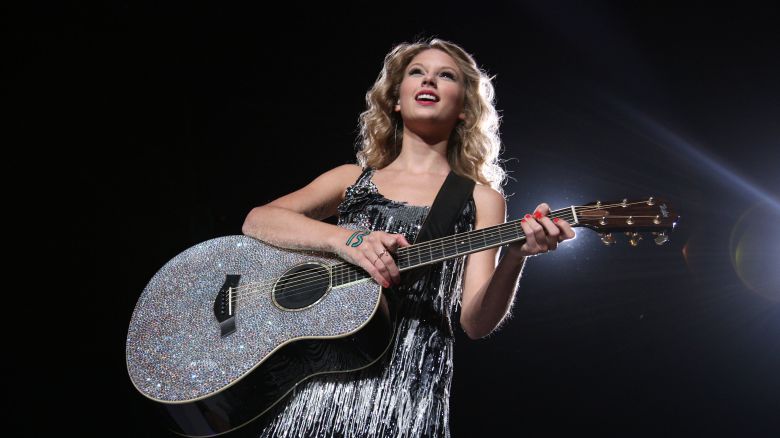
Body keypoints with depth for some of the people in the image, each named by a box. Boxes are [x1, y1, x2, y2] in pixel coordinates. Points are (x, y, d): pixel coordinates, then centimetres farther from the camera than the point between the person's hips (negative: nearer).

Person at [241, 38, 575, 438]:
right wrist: (346, 239, -18)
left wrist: (514, 257, -20)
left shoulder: (482, 198, 7)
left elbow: (476, 322, -1)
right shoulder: (353, 178, 12)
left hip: (406, 391, -1)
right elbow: (256, 220, -2)